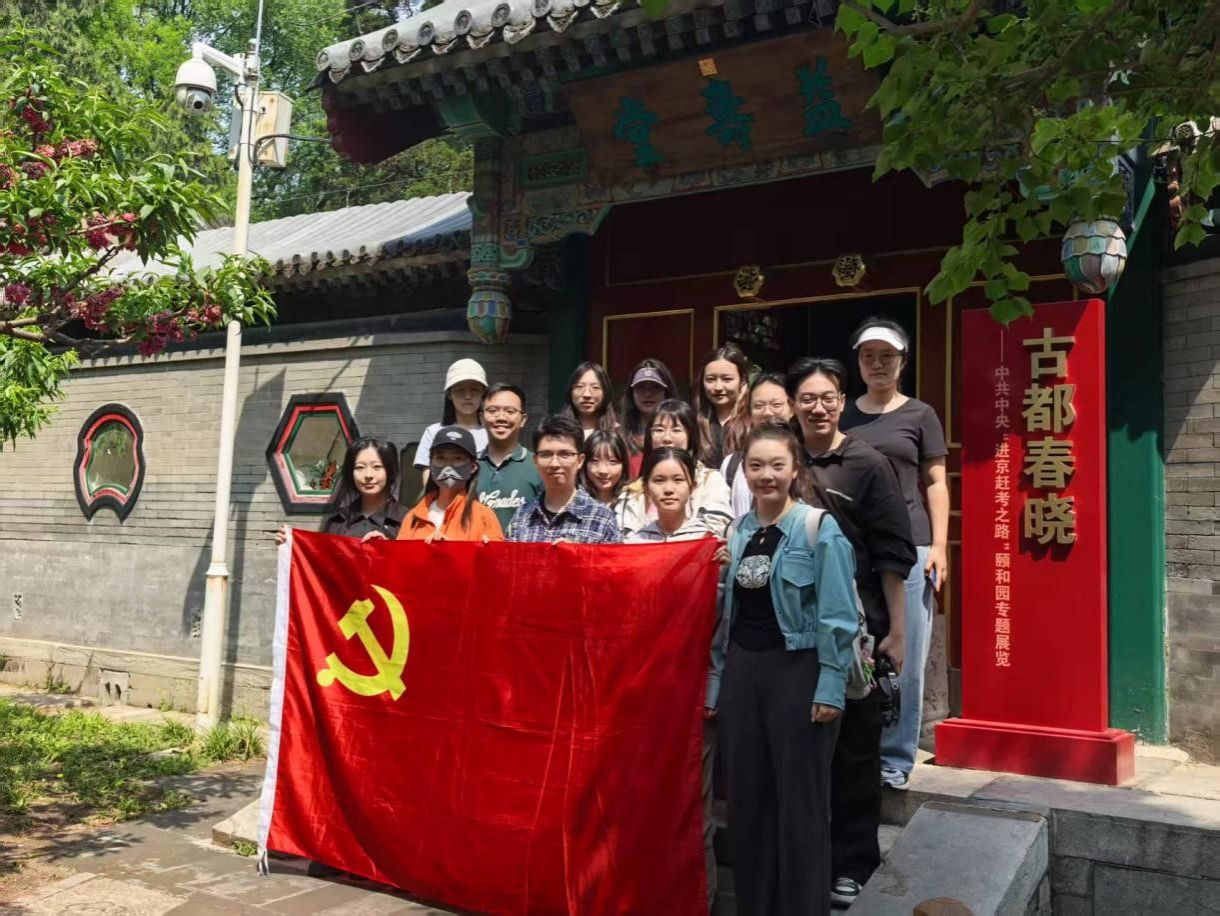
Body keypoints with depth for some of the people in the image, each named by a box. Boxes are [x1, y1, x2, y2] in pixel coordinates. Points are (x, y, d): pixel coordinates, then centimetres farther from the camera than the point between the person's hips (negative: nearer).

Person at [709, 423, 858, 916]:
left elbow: (837, 617, -10)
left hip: (796, 670, -5)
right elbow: (724, 614, 12)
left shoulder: (821, 528, -7)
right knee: (745, 799, 12)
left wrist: (830, 687, -15)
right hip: (742, 670, 5)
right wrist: (714, 682, 10)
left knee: (799, 802, 4)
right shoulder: (737, 532, 9)